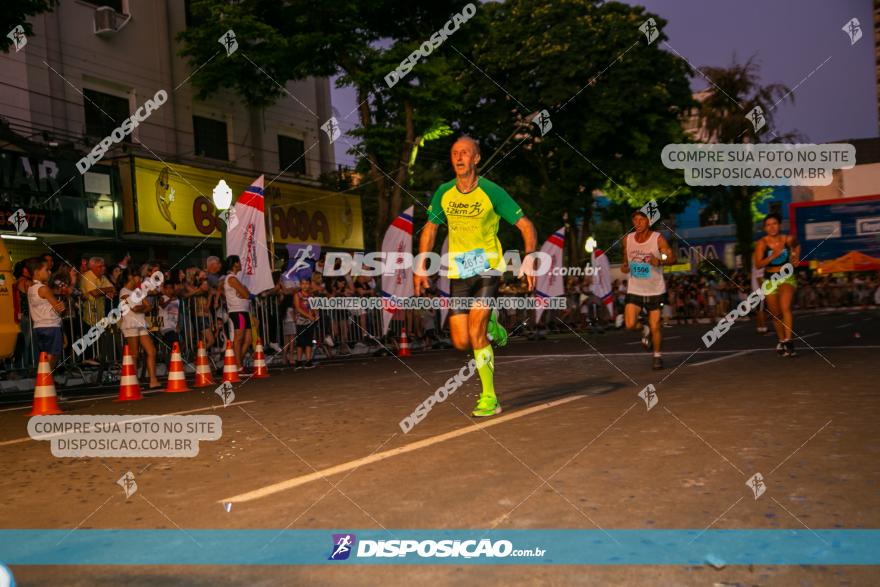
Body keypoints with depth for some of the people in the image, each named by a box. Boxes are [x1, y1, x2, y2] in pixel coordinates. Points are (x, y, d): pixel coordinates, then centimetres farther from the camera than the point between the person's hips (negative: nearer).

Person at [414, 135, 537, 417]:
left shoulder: (492, 192, -10)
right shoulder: (443, 192, 2)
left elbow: (526, 225, -6)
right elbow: (430, 228, 15)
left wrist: (529, 259, -21)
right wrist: (421, 266, 9)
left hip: (487, 268, -4)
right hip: (458, 272, 4)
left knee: (475, 333, -18)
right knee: (461, 343, 0)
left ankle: (489, 398, -2)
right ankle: (491, 326, 34)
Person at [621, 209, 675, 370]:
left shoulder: (658, 239, -9)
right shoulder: (628, 239, 2)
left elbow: (672, 259, -11)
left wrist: (660, 262, -31)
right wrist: (624, 266, -5)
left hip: (655, 290, -2)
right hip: (634, 289, 3)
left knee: (655, 327, 1)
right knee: (630, 324, -12)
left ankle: (657, 355, 25)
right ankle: (645, 329, 23)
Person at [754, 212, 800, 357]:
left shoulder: (788, 239, -5)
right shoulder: (762, 243, -11)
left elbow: (797, 246, 21)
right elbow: (758, 265, -20)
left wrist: (796, 259, 6)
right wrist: (773, 255, -30)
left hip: (787, 277, -1)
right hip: (770, 279, 1)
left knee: (785, 307, -24)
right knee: (776, 314, 10)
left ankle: (788, 340, -26)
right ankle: (781, 341, 31)